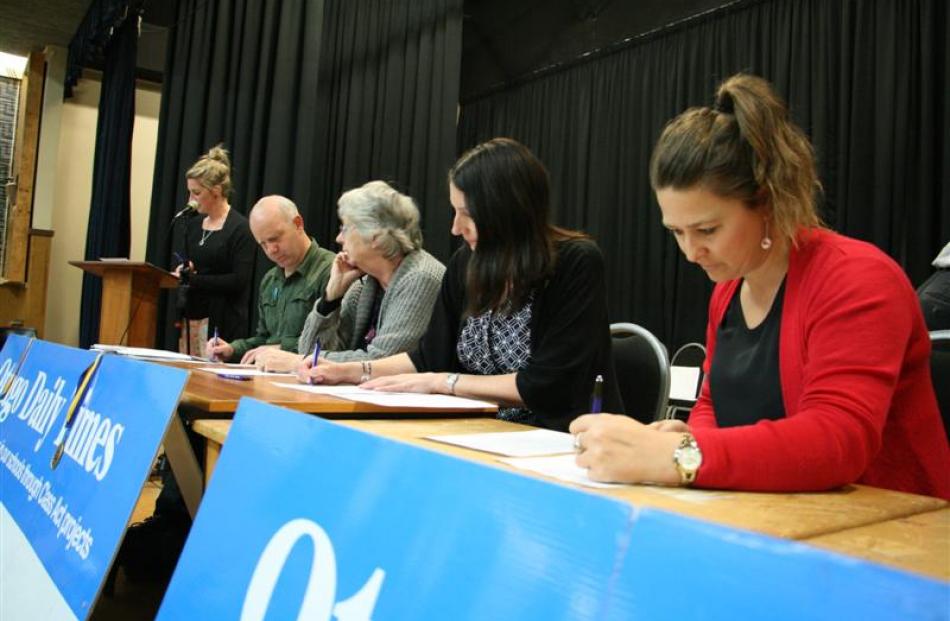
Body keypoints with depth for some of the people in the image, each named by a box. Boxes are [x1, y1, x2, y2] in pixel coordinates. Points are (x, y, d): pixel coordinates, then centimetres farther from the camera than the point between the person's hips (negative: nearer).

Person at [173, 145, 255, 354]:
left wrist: (193, 279, -15)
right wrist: (182, 271, -5)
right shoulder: (193, 224, 13)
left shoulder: (240, 229, -8)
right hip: (191, 313, 6)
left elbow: (239, 281, -14)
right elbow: (181, 263, 18)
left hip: (223, 321, -6)